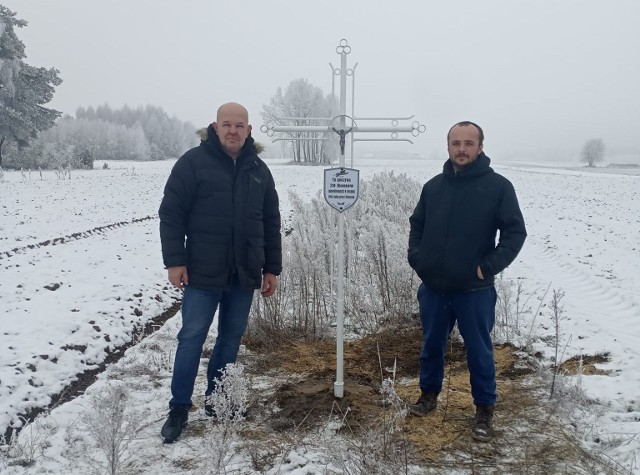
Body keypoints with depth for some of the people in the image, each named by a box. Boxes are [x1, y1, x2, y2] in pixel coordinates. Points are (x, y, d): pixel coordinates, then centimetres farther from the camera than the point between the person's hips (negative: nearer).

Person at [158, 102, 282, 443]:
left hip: (244, 274, 4)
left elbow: (271, 223, 12)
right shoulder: (193, 162, -5)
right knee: (192, 337, 0)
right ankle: (179, 408, 13)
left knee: (231, 337, 12)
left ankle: (216, 401, 27)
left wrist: (272, 268, 10)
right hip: (203, 272, -4)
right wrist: (174, 260, -12)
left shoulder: (258, 170, 9)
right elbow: (171, 213, -6)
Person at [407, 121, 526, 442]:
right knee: (431, 345, 18)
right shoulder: (433, 186, 5)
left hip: (474, 290, -4)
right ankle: (429, 394, 38)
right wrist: (416, 257, 4)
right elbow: (416, 224, 17)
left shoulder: (498, 186, -7)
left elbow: (515, 232, -7)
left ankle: (484, 409, 24)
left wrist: (489, 266, -14)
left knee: (479, 350, 8)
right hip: (433, 287, 4)